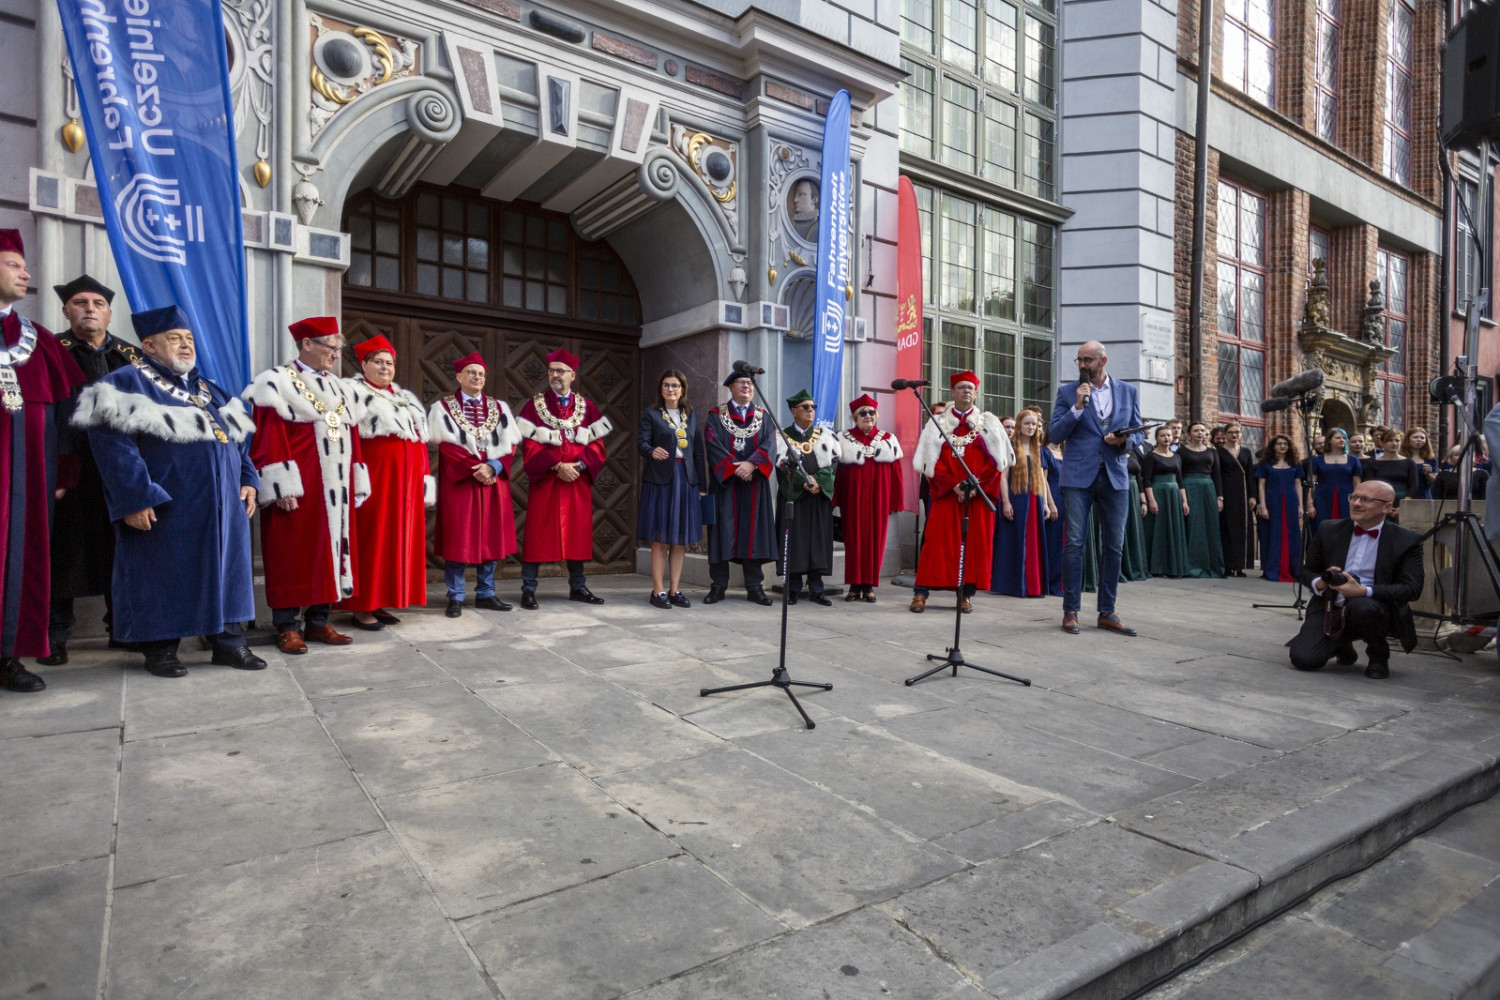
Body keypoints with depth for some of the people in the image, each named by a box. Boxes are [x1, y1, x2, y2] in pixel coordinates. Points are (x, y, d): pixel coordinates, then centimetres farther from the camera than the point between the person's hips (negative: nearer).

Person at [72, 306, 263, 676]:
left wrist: (247, 480, 8)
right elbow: (113, 444, -13)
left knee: (224, 569, 7)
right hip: (166, 507, -6)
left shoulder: (207, 388, 19)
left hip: (223, 504, 6)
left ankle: (228, 642, 15)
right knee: (163, 574, 2)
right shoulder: (128, 383, -3)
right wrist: (134, 497, -21)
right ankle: (159, 648, 15)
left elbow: (237, 434, 21)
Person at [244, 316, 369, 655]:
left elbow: (353, 439, 16)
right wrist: (283, 486, -19)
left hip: (335, 489, 7)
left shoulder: (341, 388, 17)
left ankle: (318, 622, 18)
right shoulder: (277, 382, -4)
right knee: (292, 553, -1)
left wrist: (358, 484, 11)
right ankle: (287, 627, 9)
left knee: (329, 550, 9)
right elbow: (269, 438, -12)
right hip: (299, 489, -6)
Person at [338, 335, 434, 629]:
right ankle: (361, 607, 4)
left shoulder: (405, 398, 21)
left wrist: (423, 478, 13)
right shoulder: (353, 393, -1)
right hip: (375, 478, -7)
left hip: (406, 481, 7)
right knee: (371, 539, -4)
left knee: (399, 540, 8)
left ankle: (380, 602, 17)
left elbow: (420, 440, 19)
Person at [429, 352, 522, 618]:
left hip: (494, 481, 4)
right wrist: (475, 469, -16)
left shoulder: (499, 407, 11)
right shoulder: (442, 407, 2)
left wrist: (493, 467, -12)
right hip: (458, 481, -3)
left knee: (491, 538, 5)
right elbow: (446, 445, -8)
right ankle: (455, 598, 6)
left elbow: (510, 444, 4)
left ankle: (485, 594, 14)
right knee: (457, 540, -2)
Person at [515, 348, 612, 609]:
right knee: (538, 534, -1)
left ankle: (578, 587, 18)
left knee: (577, 534, 8)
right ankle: (528, 590, 5)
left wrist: (579, 466, -13)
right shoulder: (534, 406, 1)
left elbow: (597, 446, 4)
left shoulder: (588, 407, 9)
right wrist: (557, 466, -18)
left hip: (579, 481, 3)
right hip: (545, 481, -3)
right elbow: (530, 447, -6)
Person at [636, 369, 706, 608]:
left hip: (686, 479, 4)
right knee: (660, 537, -2)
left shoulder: (692, 416, 14)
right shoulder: (651, 415, 3)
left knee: (681, 538, 5)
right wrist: (652, 451, -32)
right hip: (660, 479, -4)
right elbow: (641, 442, -8)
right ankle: (658, 591, 4)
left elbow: (698, 451, 11)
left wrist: (702, 484, 7)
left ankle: (675, 590, 12)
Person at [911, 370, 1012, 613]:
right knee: (938, 541, -5)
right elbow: (932, 461, 1)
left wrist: (977, 485, -11)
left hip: (980, 493, 1)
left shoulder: (989, 423, 9)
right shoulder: (938, 423, 8)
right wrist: (953, 485, -11)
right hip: (946, 493, -1)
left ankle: (967, 593, 6)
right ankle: (921, 592, -3)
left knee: (976, 543, 0)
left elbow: (997, 459, 2)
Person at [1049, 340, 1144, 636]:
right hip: (1078, 476, -3)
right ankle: (1071, 611, 4)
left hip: (1115, 475, 3)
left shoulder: (1128, 391, 10)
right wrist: (1077, 406, -13)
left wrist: (1124, 440, -10)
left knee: (1114, 545, 5)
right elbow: (1055, 435, -2)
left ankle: (1107, 612, 15)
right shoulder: (1067, 391, 4)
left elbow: (1137, 434, 13)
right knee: (1074, 543, -5)